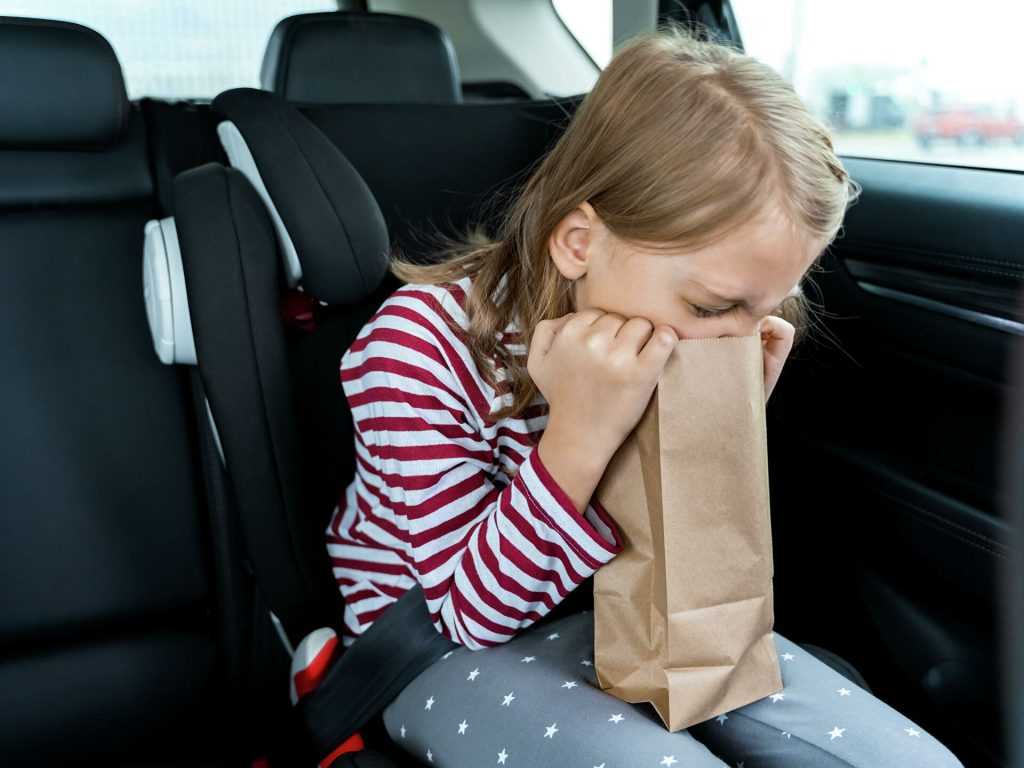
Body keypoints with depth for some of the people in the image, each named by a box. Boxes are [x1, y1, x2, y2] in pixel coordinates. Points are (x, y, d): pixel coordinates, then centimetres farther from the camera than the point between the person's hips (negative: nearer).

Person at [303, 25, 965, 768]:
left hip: (614, 607, 4)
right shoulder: (418, 347, -26)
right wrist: (579, 439, -37)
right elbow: (474, 608, -22)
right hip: (442, 642, -3)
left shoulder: (673, 340, -11)